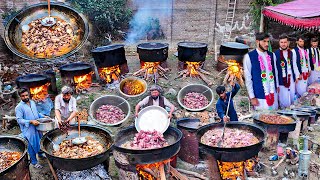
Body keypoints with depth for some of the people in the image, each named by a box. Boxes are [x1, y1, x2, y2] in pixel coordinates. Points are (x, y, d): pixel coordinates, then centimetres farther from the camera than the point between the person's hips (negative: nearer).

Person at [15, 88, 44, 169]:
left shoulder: (32, 102, 5)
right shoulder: (19, 107, -15)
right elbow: (19, 120, -18)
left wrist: (43, 116, 3)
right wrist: (31, 121, -28)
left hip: (38, 127, 6)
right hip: (29, 130, -6)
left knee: (40, 141, 22)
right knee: (32, 145, 4)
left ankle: (40, 154, 47)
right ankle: (34, 162, 21)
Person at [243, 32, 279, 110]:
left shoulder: (272, 55, 8)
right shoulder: (249, 57, -7)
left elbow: (275, 72, 14)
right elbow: (248, 78, -7)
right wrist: (252, 97, -8)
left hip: (273, 94, 5)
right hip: (260, 96, -5)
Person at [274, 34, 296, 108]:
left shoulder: (291, 53, 7)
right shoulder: (275, 54, -12)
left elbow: (293, 66, 15)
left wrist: (295, 77, 13)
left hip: (291, 80, 6)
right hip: (282, 81, -6)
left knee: (293, 100, 16)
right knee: (284, 103, -1)